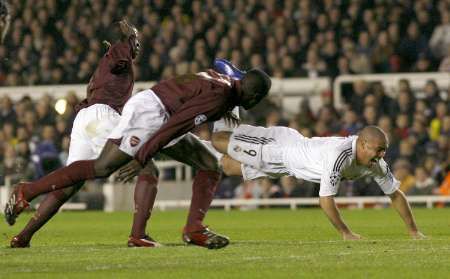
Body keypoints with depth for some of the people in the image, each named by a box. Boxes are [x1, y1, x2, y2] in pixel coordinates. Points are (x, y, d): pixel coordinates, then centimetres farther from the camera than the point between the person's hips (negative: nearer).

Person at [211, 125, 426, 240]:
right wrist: (346, 233, -34)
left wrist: (413, 232, -11)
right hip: (278, 147, -6)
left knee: (228, 166, 22)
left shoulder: (376, 163, -21)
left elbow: (396, 195, -9)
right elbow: (325, 199, -40)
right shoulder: (339, 155, -43)